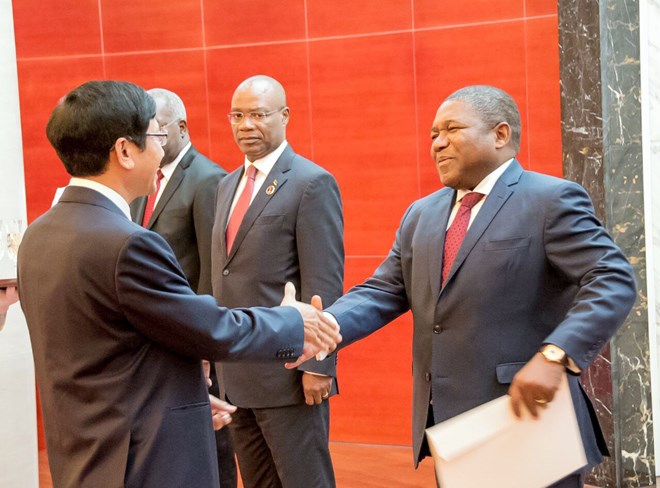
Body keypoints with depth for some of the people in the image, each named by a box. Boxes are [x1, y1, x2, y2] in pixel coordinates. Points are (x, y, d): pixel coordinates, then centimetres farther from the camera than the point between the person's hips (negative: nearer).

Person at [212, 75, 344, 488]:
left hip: (288, 373, -8)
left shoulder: (312, 183, -10)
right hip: (236, 374, 8)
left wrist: (317, 365, -18)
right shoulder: (228, 185, 14)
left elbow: (325, 285, -15)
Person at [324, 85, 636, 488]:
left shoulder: (552, 200, -8)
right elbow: (383, 293, 10)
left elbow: (613, 281, -16)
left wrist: (554, 356, -29)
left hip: (527, 416, -6)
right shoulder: (421, 215, 14)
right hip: (450, 424, 7)